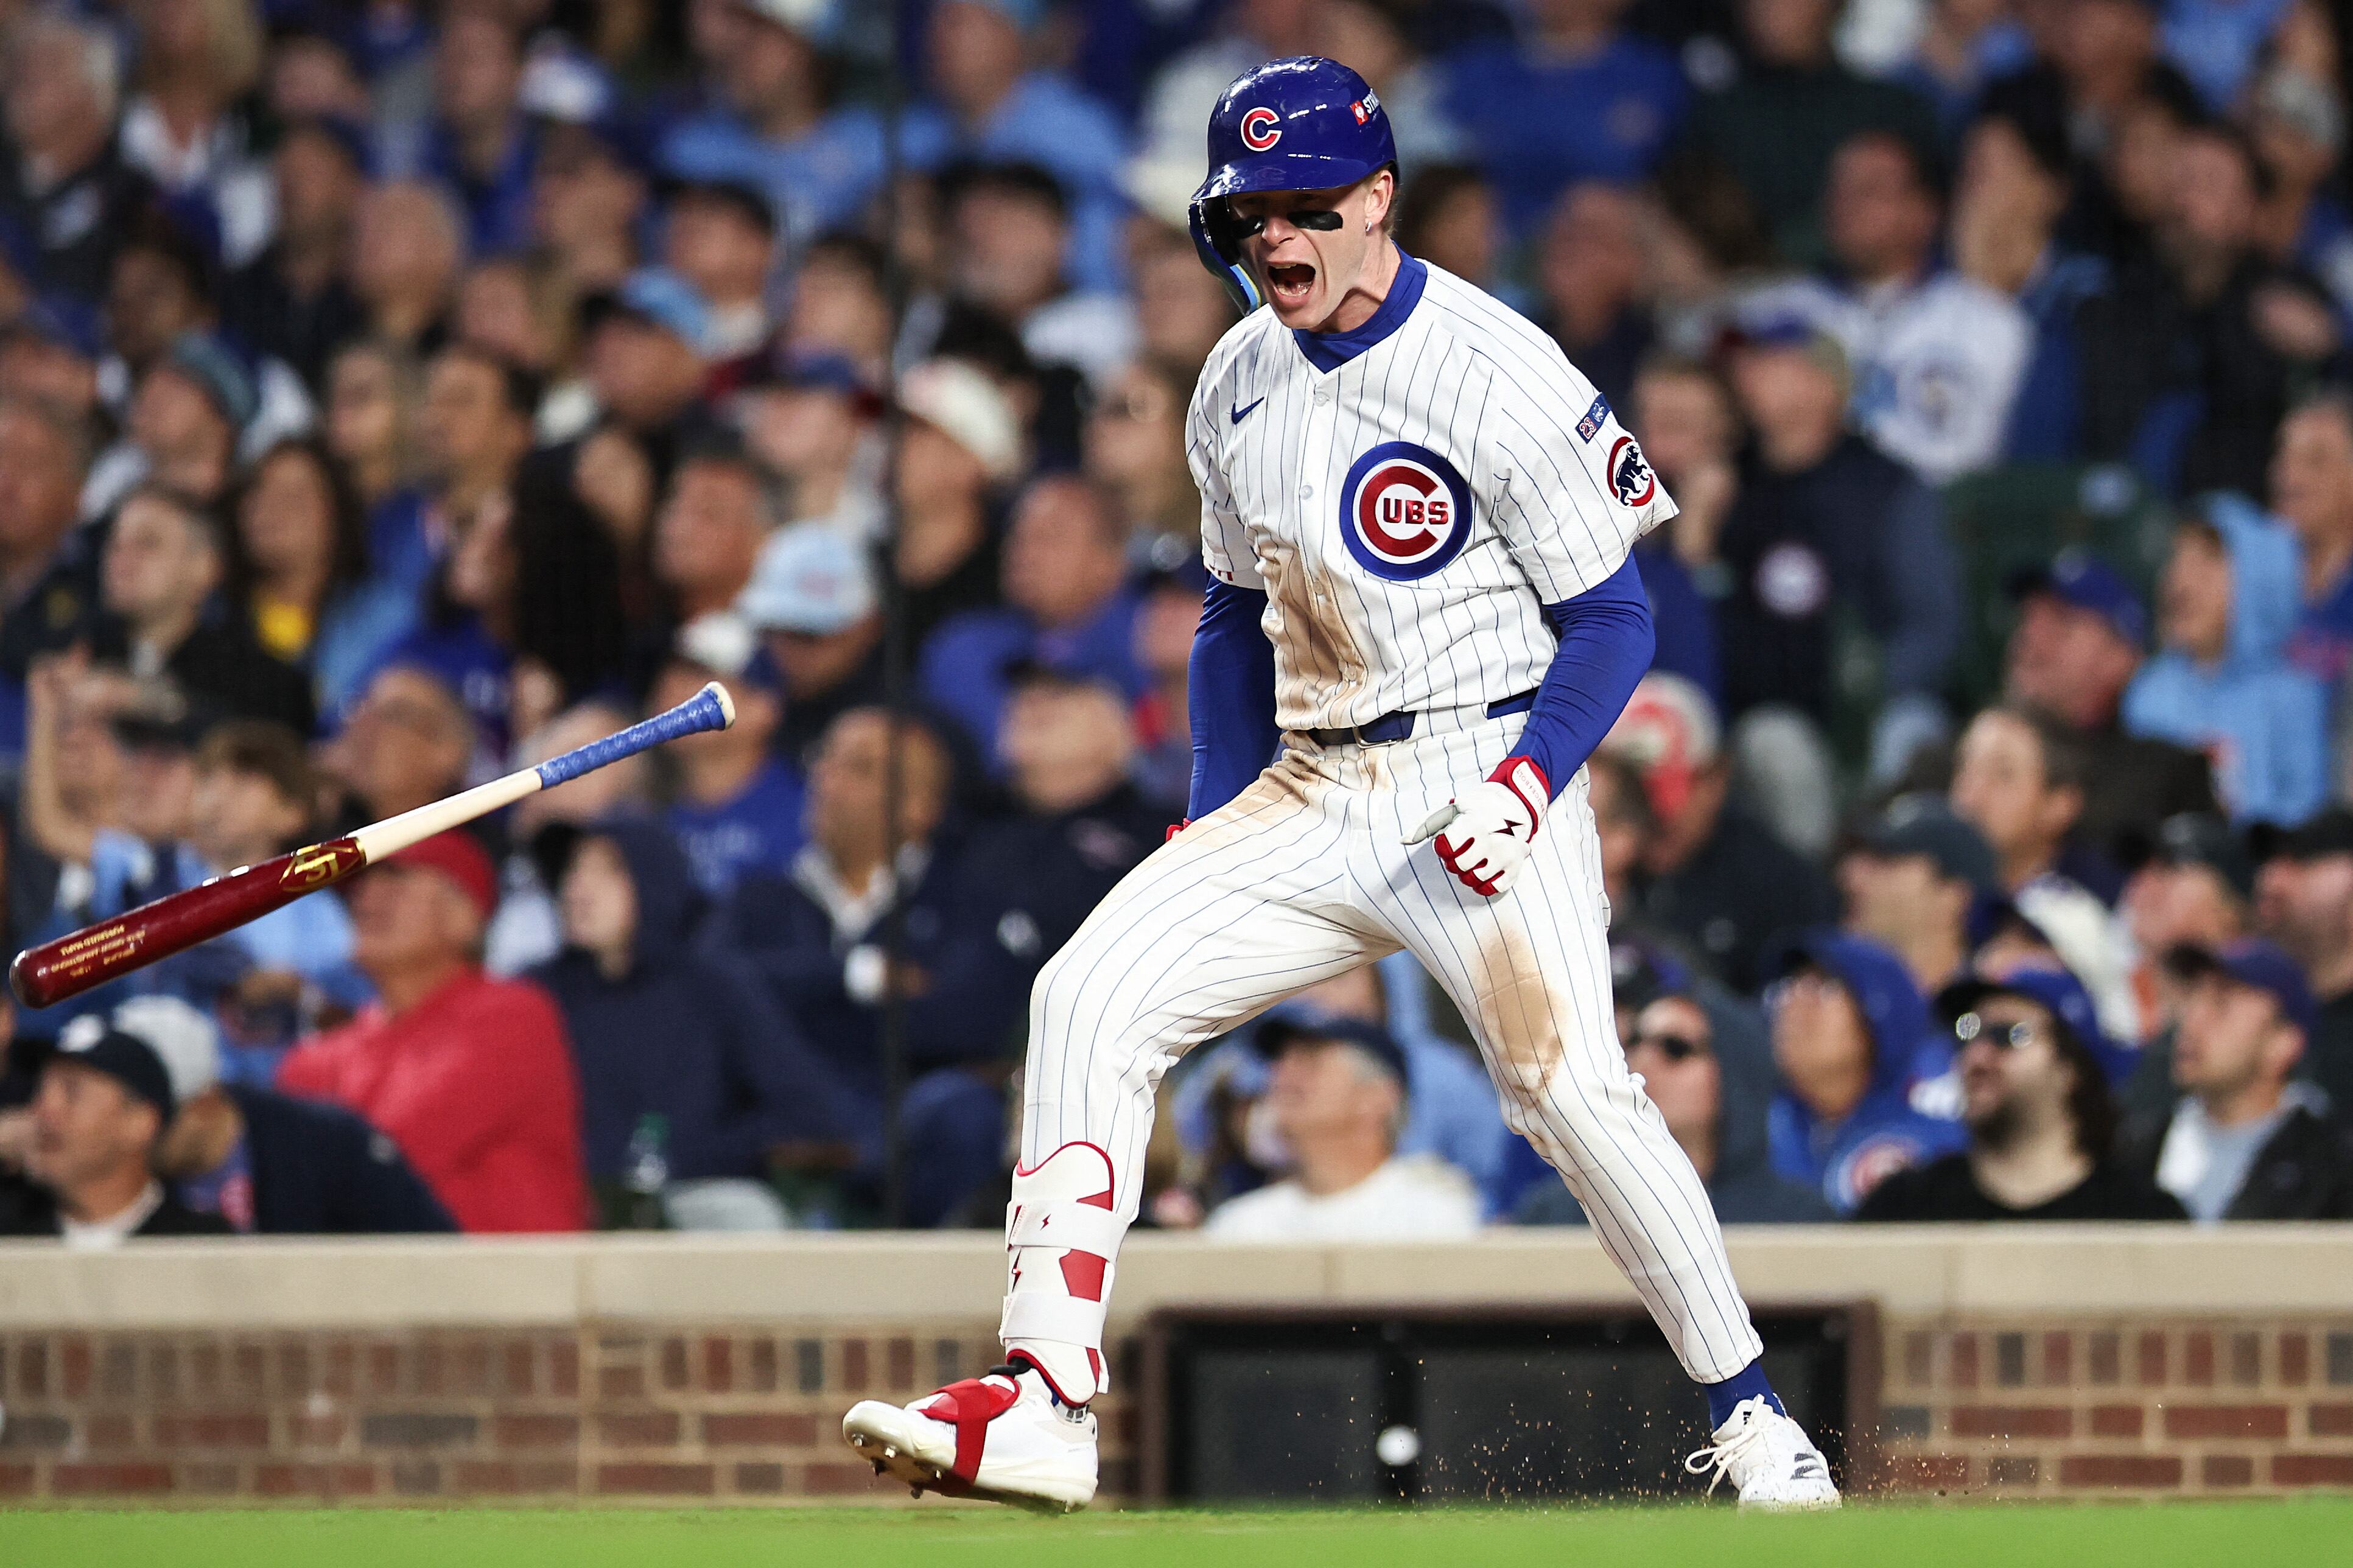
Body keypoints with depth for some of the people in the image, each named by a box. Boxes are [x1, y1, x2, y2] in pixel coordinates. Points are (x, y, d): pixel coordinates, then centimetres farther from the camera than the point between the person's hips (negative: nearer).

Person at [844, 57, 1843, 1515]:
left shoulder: (1496, 375, -12)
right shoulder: (1239, 385, 10)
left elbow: (1611, 622, -9)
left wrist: (1528, 783, -23)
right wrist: (1213, 835, 14)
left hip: (1484, 775, -6)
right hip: (1309, 794, 7)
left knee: (1571, 1088, -21)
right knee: (1090, 995, -9)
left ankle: (1753, 1420, -3)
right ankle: (1045, 1406, -12)